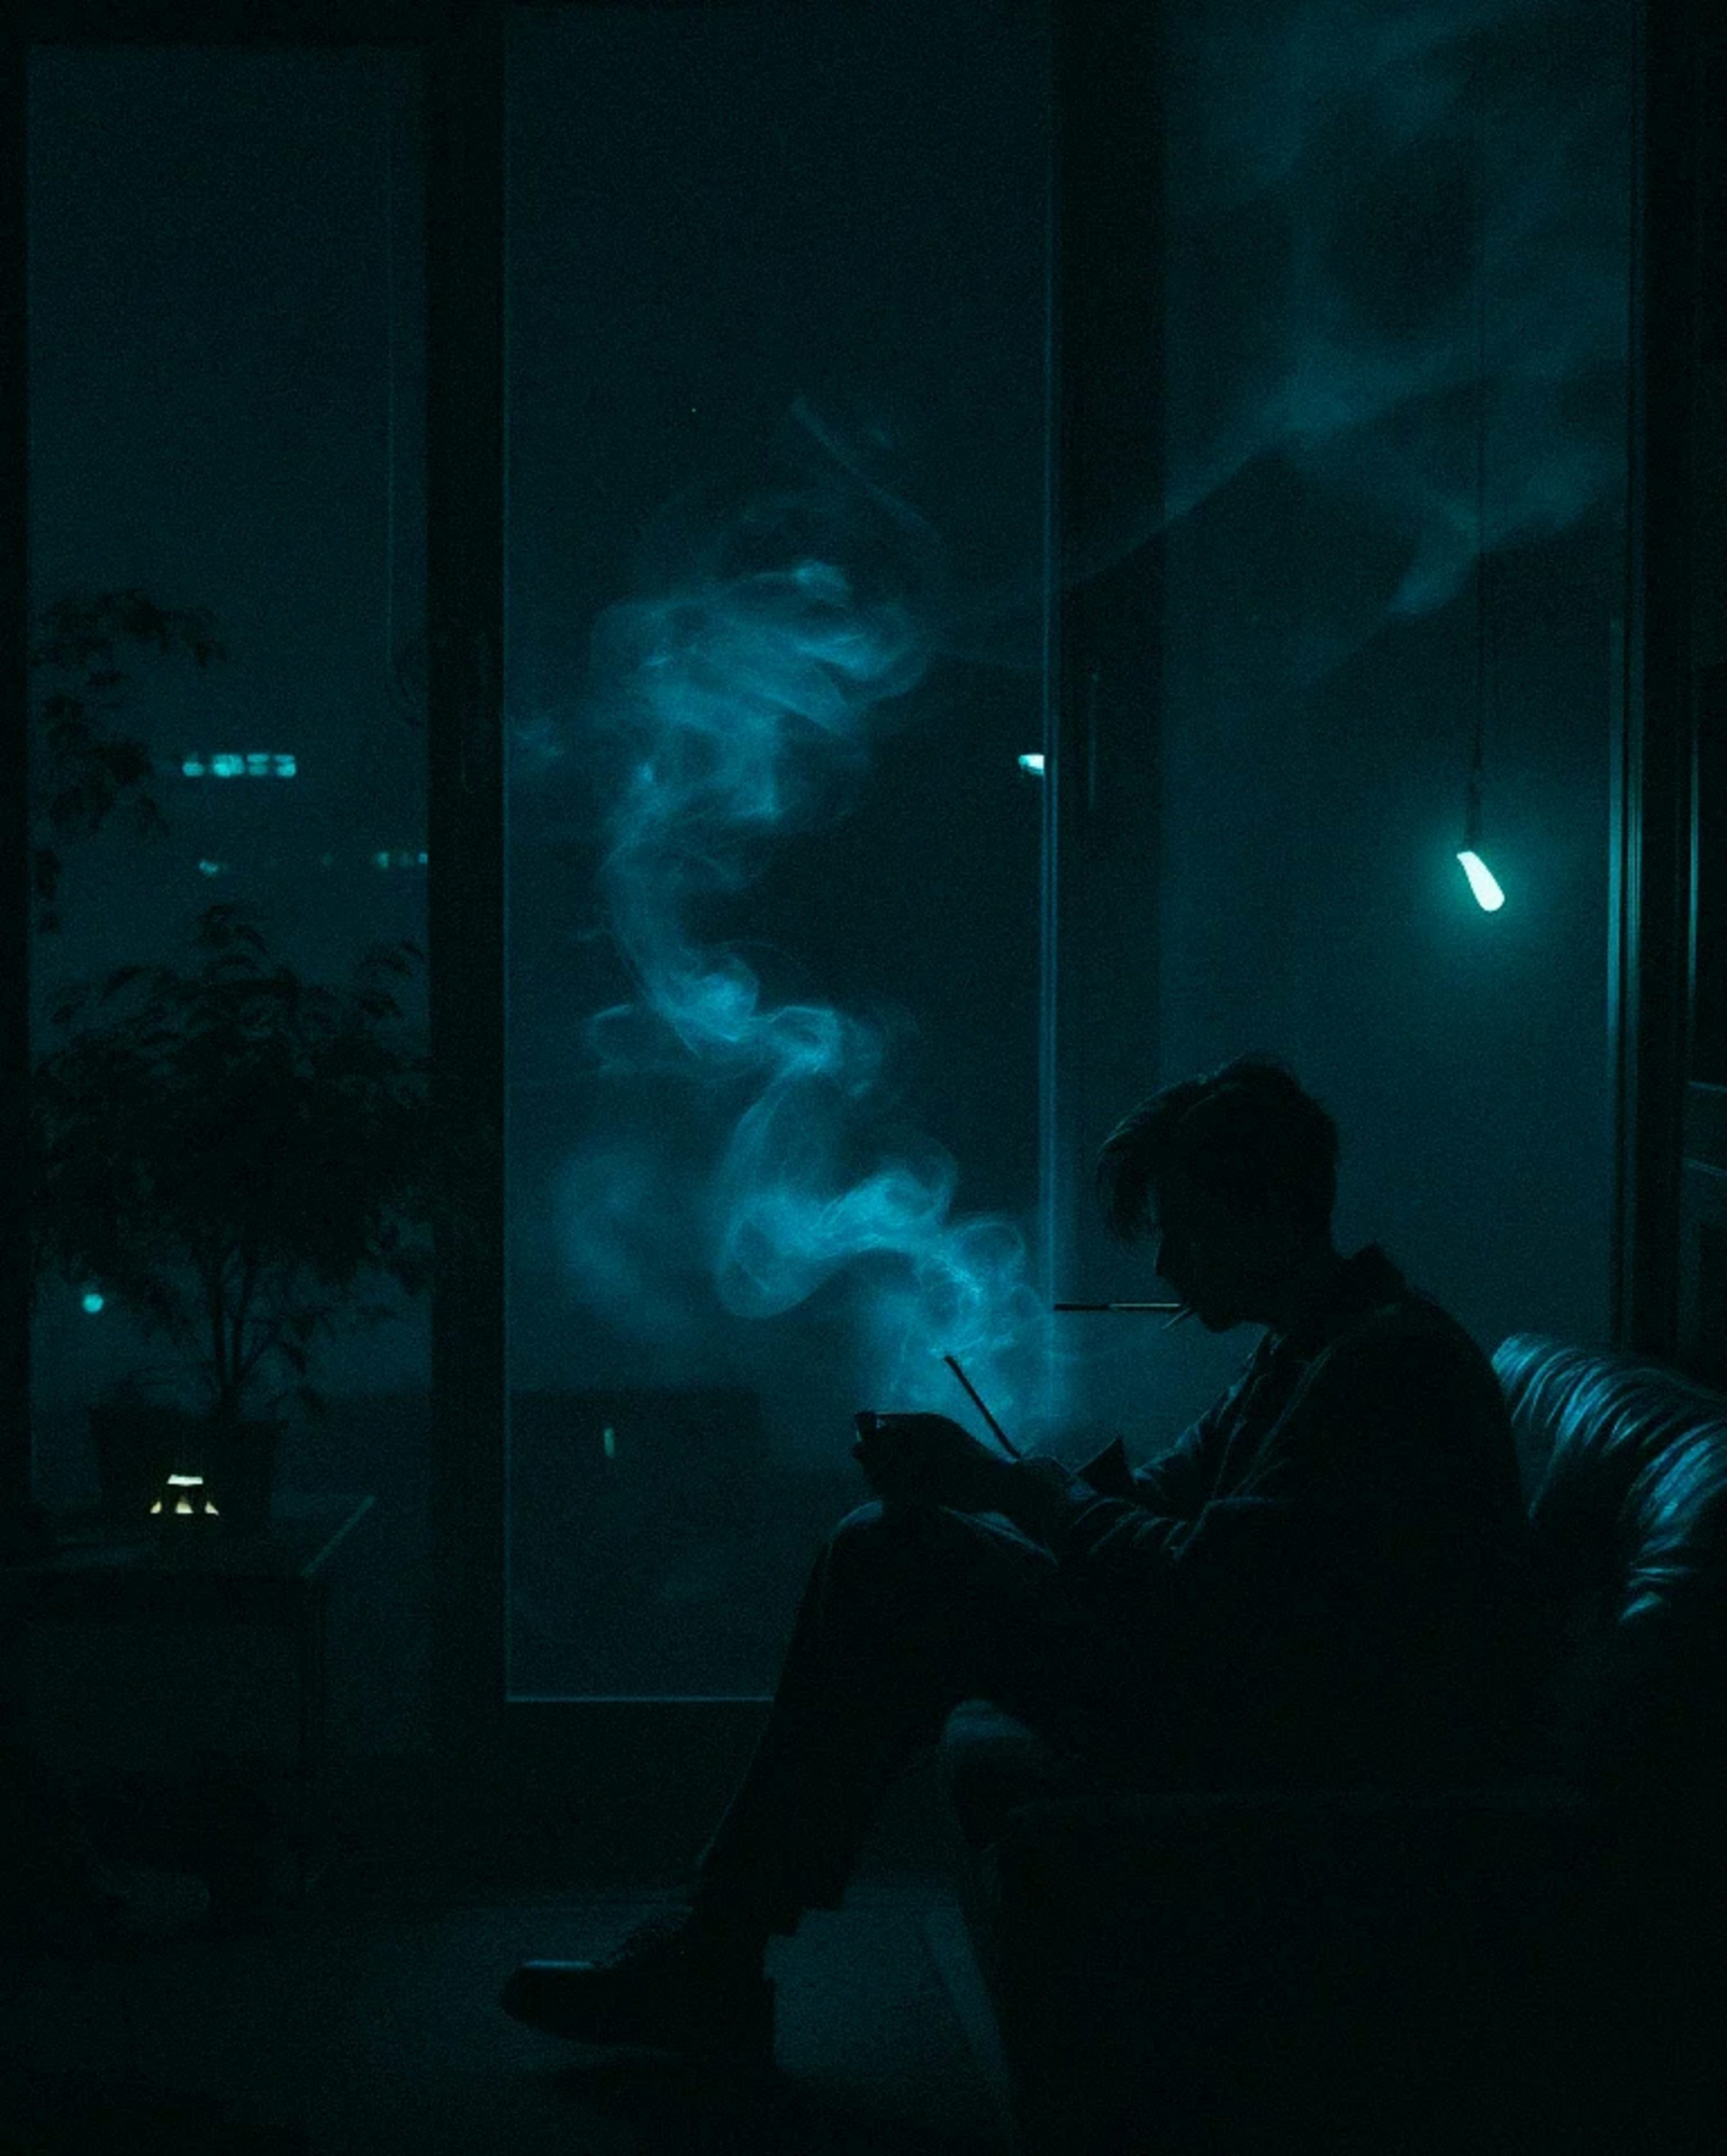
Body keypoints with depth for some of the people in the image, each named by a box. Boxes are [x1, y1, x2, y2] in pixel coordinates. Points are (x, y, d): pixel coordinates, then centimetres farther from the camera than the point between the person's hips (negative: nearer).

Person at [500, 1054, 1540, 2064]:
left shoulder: (1387, 1361, -19)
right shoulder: (1305, 1348, 15)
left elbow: (1201, 1591, -25)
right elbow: (1159, 1498, 15)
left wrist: (995, 1481, -12)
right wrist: (977, 1474, -2)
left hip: (1323, 1752, -10)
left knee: (900, 1565, -12)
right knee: (883, 1548, 6)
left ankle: (709, 1962, -1)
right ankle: (709, 1959, 5)